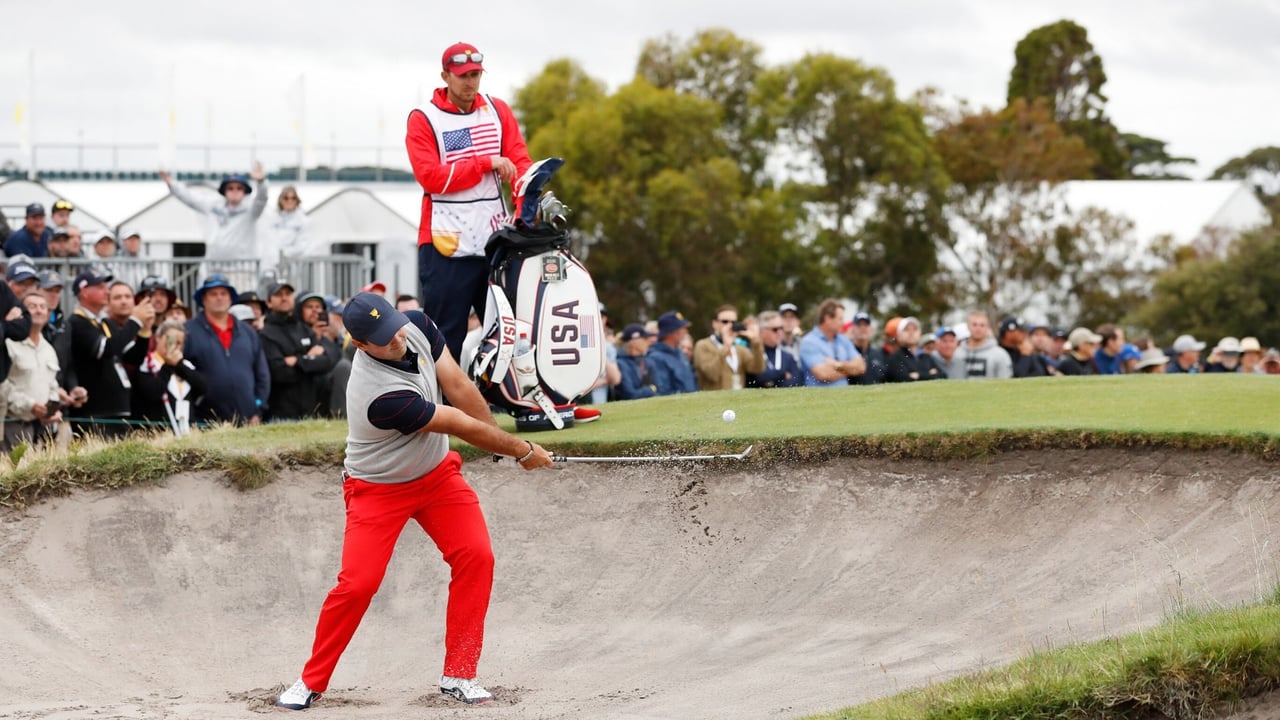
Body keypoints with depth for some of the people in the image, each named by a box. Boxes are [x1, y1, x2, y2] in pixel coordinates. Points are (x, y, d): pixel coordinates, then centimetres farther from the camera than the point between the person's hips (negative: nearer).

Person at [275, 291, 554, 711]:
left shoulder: (417, 326, -17)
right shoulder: (381, 395, -37)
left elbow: (458, 387, -7)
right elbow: (462, 426, -26)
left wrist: (502, 441, -7)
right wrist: (522, 451, -15)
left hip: (437, 472, 6)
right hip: (378, 488, -6)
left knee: (476, 556, -9)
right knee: (358, 583, -14)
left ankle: (459, 675, -1)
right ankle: (311, 682, 5)